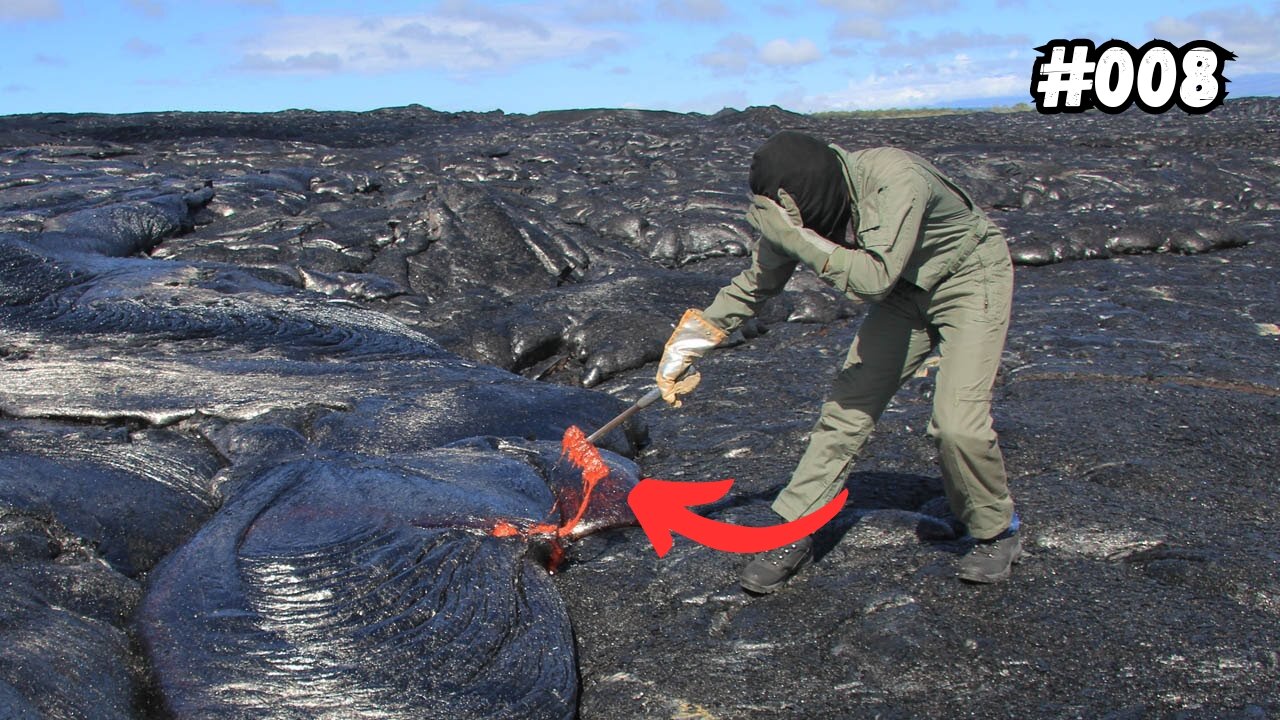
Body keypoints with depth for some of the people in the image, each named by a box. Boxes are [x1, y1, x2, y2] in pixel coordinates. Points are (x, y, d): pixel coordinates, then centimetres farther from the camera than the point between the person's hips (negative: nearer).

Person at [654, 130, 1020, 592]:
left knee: (957, 422, -18)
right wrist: (693, 340, -1)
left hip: (971, 282, -6)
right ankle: (792, 535, 5)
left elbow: (876, 279, -42)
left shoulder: (897, 181, -35)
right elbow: (758, 281, -1)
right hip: (907, 293, 6)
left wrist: (798, 238, -45)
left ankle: (997, 532, 10)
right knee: (847, 405, -4)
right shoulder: (800, 209, -14)